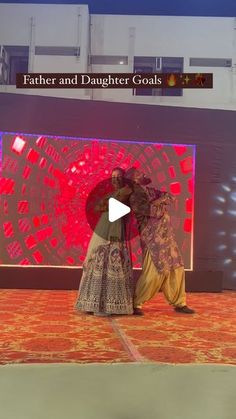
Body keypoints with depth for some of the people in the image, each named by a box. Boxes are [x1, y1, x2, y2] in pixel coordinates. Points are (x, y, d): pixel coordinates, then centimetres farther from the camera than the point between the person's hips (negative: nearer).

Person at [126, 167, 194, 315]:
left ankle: (179, 303, 20)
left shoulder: (150, 191, 14)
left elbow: (171, 197, 7)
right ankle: (136, 304, 4)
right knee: (153, 273, -11)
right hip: (153, 240, -8)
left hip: (167, 237, 8)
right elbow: (156, 211, -20)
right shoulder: (134, 199, -12)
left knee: (176, 269, 9)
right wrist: (162, 203, -3)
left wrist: (159, 200, -11)